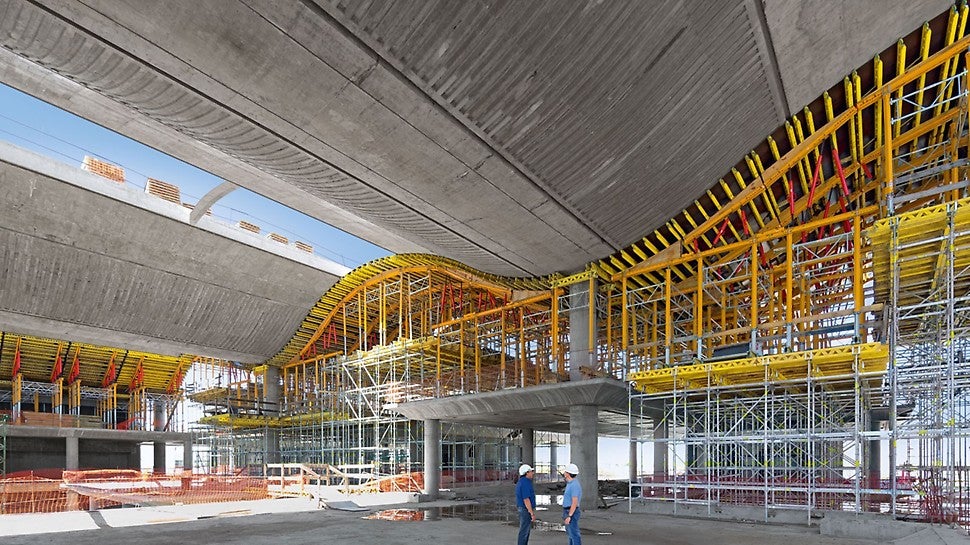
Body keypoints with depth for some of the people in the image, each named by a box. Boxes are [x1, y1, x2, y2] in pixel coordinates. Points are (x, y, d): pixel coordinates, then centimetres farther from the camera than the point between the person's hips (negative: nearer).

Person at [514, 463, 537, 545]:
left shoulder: (521, 482, 12)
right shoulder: (525, 483, -20)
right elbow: (526, 500, -24)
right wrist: (532, 513, -21)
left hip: (522, 509, 10)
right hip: (526, 510, -10)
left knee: (525, 531, 16)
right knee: (524, 532, -4)